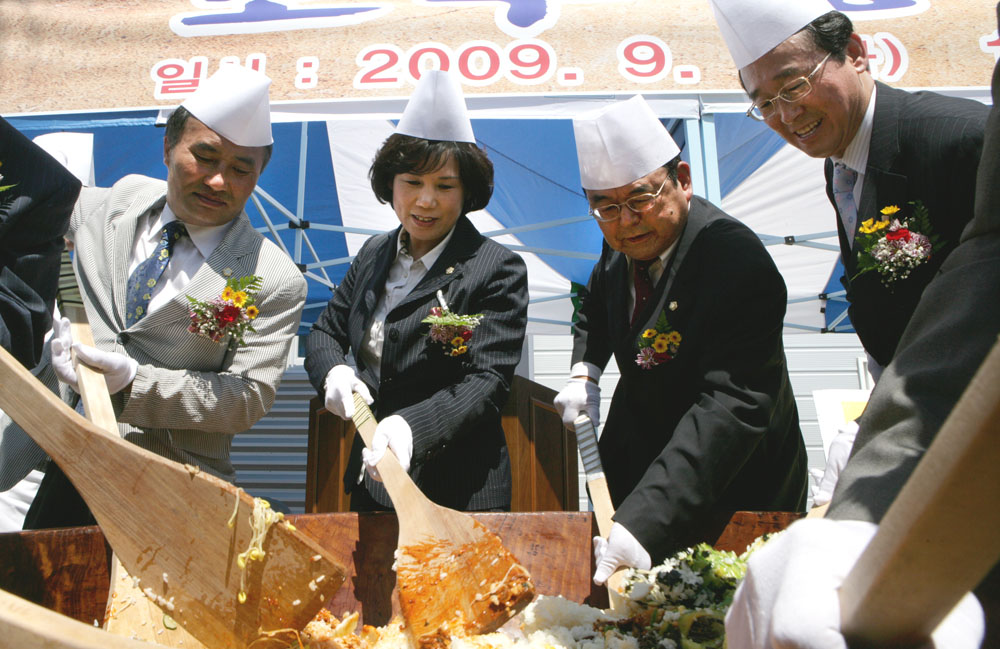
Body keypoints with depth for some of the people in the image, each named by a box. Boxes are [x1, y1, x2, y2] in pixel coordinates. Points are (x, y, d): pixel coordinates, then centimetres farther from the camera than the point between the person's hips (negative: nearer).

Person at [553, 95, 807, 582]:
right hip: (636, 466, 7)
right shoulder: (621, 245, -6)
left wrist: (642, 521, -49)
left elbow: (733, 404, -40)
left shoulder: (738, 261, -30)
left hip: (730, 492, -6)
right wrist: (584, 370, -2)